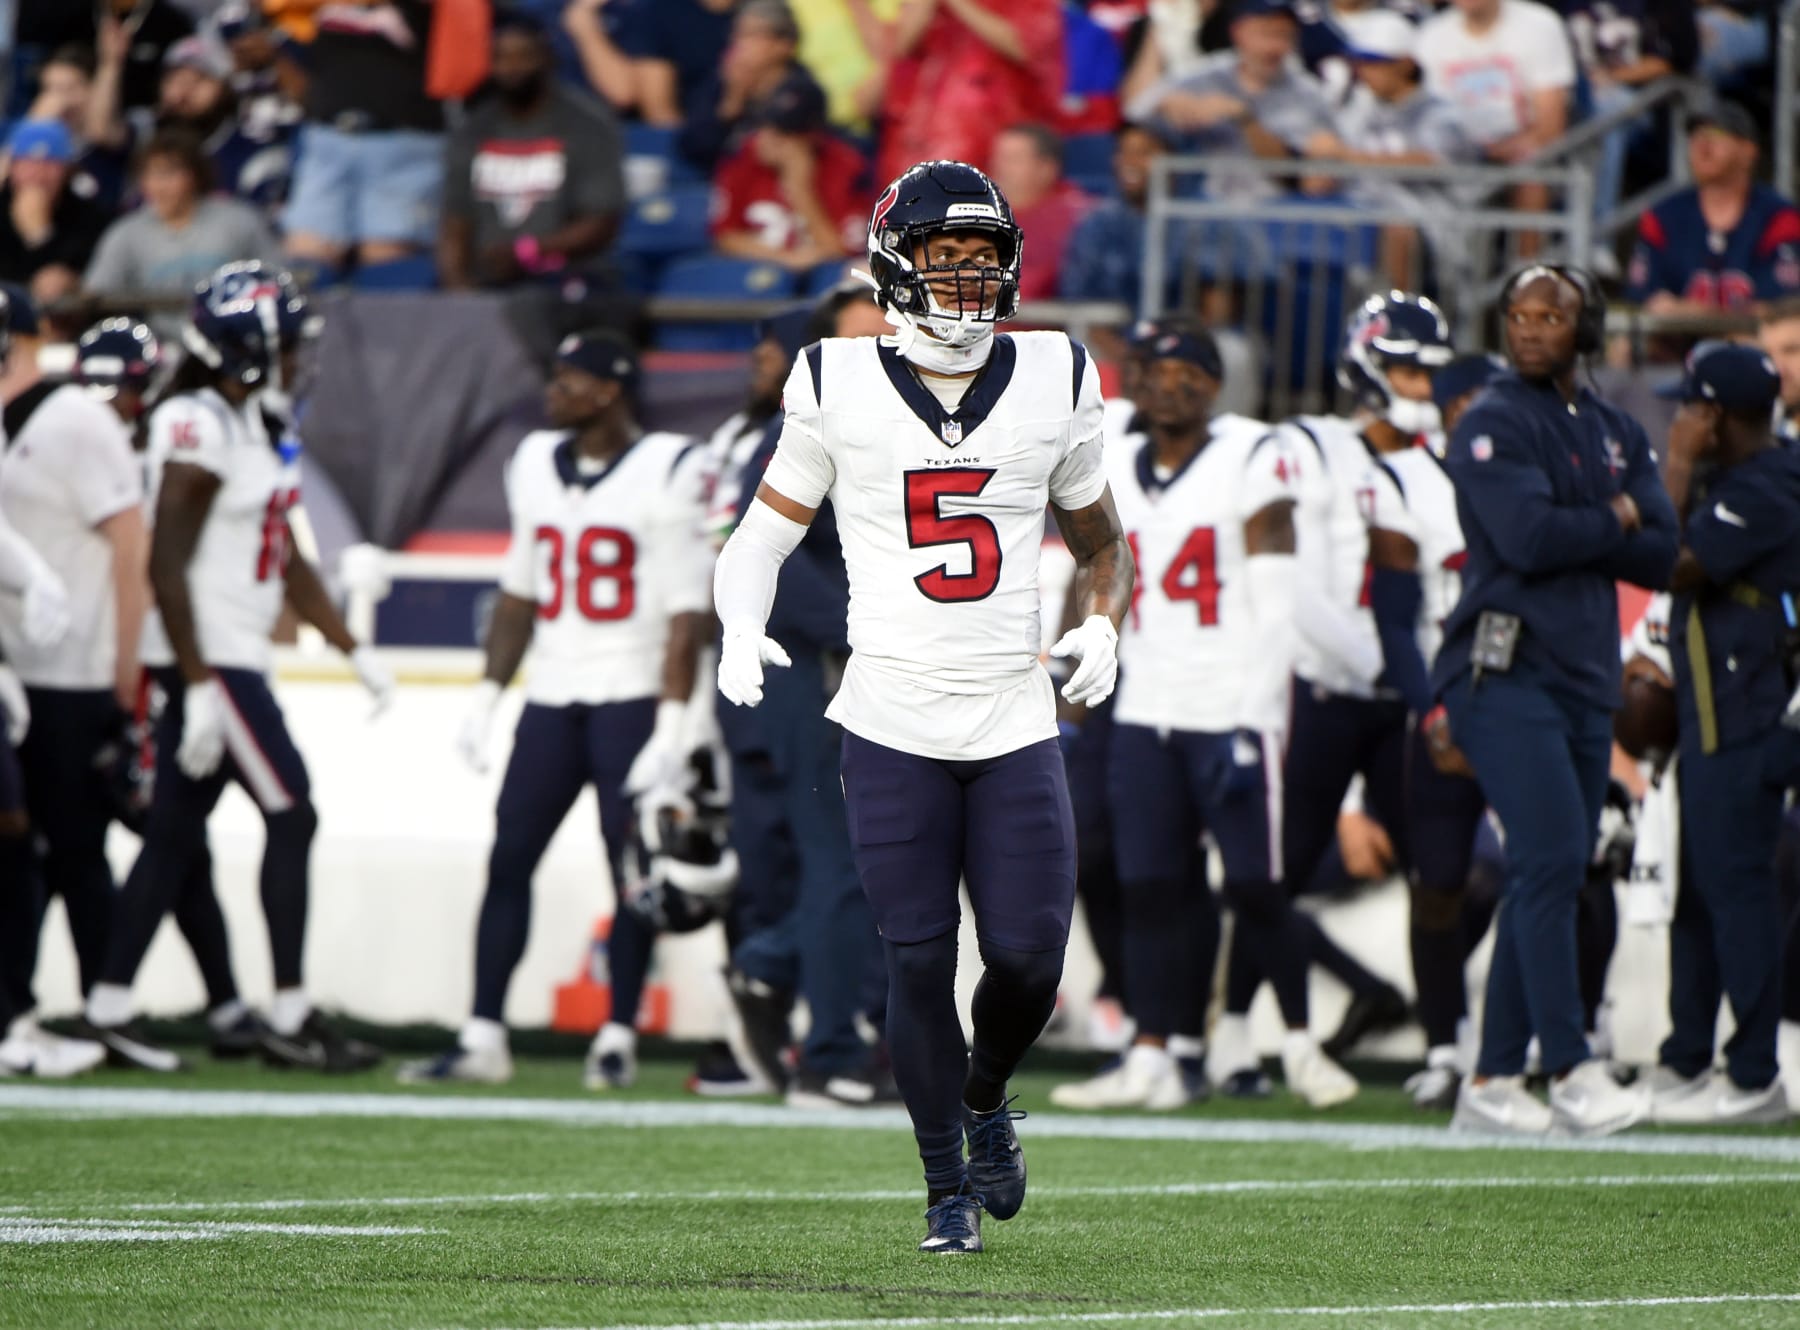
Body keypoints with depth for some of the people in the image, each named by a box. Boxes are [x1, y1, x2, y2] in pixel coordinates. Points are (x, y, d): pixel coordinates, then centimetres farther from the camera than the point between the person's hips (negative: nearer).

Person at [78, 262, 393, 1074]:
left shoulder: (258, 426, 14)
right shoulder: (199, 428, -16)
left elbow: (287, 561, 20)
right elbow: (166, 566, -20)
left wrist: (354, 651, 16)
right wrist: (200, 688, -23)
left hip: (232, 661, 9)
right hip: (207, 656, -9)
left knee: (177, 834, 9)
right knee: (291, 815, -7)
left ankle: (108, 1010, 11)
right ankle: (290, 1017, -2)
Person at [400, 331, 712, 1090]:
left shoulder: (667, 474, -8)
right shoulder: (537, 466, 12)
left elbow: (686, 614, -11)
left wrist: (671, 725, -16)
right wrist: (487, 698, 14)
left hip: (631, 699, -6)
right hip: (552, 699, 6)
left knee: (631, 866, -4)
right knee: (509, 857, 0)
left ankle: (618, 1039, 5)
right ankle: (482, 1038, 3)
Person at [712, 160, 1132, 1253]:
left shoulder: (1053, 384, 4)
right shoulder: (839, 388, -1)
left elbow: (1102, 542, 17)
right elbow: (763, 537, 7)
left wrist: (1103, 626, -3)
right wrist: (741, 629, -13)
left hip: (1016, 722, 1)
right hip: (893, 725, -1)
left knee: (1029, 956, -5)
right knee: (920, 960, -3)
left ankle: (986, 1096, 28)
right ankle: (948, 1186, 13)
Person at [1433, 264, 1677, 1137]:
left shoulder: (1617, 435, 17)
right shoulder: (1493, 426, -3)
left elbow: (1662, 556, 7)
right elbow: (1529, 538, -18)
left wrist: (1572, 534, -7)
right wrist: (1614, 521, -2)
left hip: (1586, 680, 7)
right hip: (1506, 673, -7)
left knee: (1549, 877, 6)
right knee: (1552, 860, -16)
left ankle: (1493, 1081, 10)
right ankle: (1570, 1073, -17)